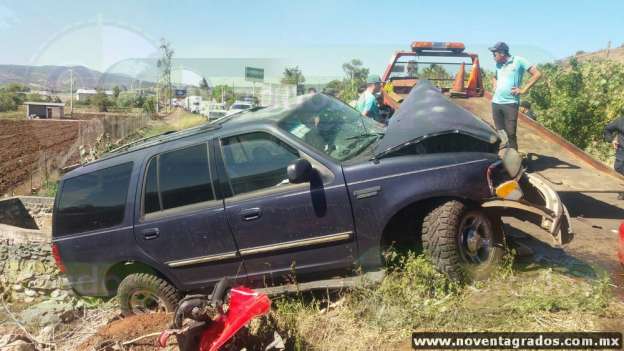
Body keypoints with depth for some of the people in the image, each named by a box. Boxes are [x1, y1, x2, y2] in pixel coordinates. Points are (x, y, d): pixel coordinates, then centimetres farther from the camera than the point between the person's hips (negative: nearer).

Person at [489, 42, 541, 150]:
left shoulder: (518, 61, -3)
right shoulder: (498, 64, 13)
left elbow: (537, 74, -4)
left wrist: (523, 90, -7)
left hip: (510, 103, -5)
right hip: (496, 102, 5)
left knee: (511, 133, -6)